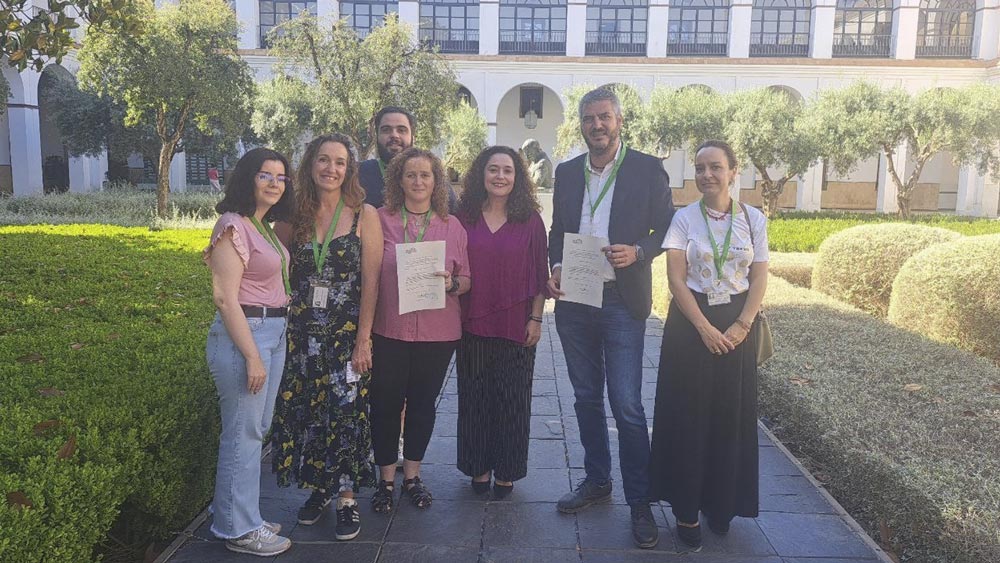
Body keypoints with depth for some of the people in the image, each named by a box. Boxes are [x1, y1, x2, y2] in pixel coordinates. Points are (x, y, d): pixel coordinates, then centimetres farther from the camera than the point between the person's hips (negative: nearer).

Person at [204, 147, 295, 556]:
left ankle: (241, 514, 31)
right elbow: (225, 298, -18)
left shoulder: (264, 226, 13)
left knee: (256, 429, 17)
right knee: (243, 433, 0)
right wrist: (252, 356, -20)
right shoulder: (234, 226, -14)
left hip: (273, 333, 9)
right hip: (244, 334, -9)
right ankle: (239, 530, 14)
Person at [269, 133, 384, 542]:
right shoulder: (294, 216, 4)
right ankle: (318, 487, 29)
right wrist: (282, 324, -4)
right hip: (302, 332, 3)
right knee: (304, 411, 10)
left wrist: (363, 339, -12)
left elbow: (371, 282, -8)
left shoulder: (364, 216, -5)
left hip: (347, 332, -3)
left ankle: (347, 499, 17)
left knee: (346, 412, 2)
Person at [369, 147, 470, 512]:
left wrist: (451, 283, -13)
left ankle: (412, 475, 31)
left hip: (438, 332, 2)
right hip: (389, 330, -1)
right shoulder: (381, 220, 0)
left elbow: (467, 279, 9)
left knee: (423, 402, 13)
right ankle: (386, 479, 24)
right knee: (385, 403, 5)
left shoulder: (452, 226, 5)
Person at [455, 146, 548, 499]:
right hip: (473, 324, 1)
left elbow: (540, 274, 1)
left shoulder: (530, 221, 1)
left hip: (516, 325, -1)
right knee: (474, 398, 9)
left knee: (512, 400, 6)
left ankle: (506, 470, 22)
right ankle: (479, 467, 25)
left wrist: (536, 318, -3)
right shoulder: (464, 218, 3)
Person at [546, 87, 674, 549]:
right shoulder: (566, 173, 10)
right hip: (573, 301, 4)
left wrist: (637, 253, -17)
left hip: (622, 303, -4)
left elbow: (667, 229, 1)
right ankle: (596, 480, 31)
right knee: (587, 398, 15)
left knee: (626, 406, -3)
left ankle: (640, 502, 11)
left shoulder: (647, 169, -2)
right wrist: (556, 267, -4)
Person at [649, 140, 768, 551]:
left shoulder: (753, 220, 3)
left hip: (737, 326, 2)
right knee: (688, 415, 1)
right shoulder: (684, 219, -2)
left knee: (731, 416, 8)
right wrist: (705, 327, -15)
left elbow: (759, 279, 3)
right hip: (691, 323, -2)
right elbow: (676, 279, -7)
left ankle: (722, 504, 25)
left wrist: (742, 326, -10)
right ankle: (686, 509, 12)